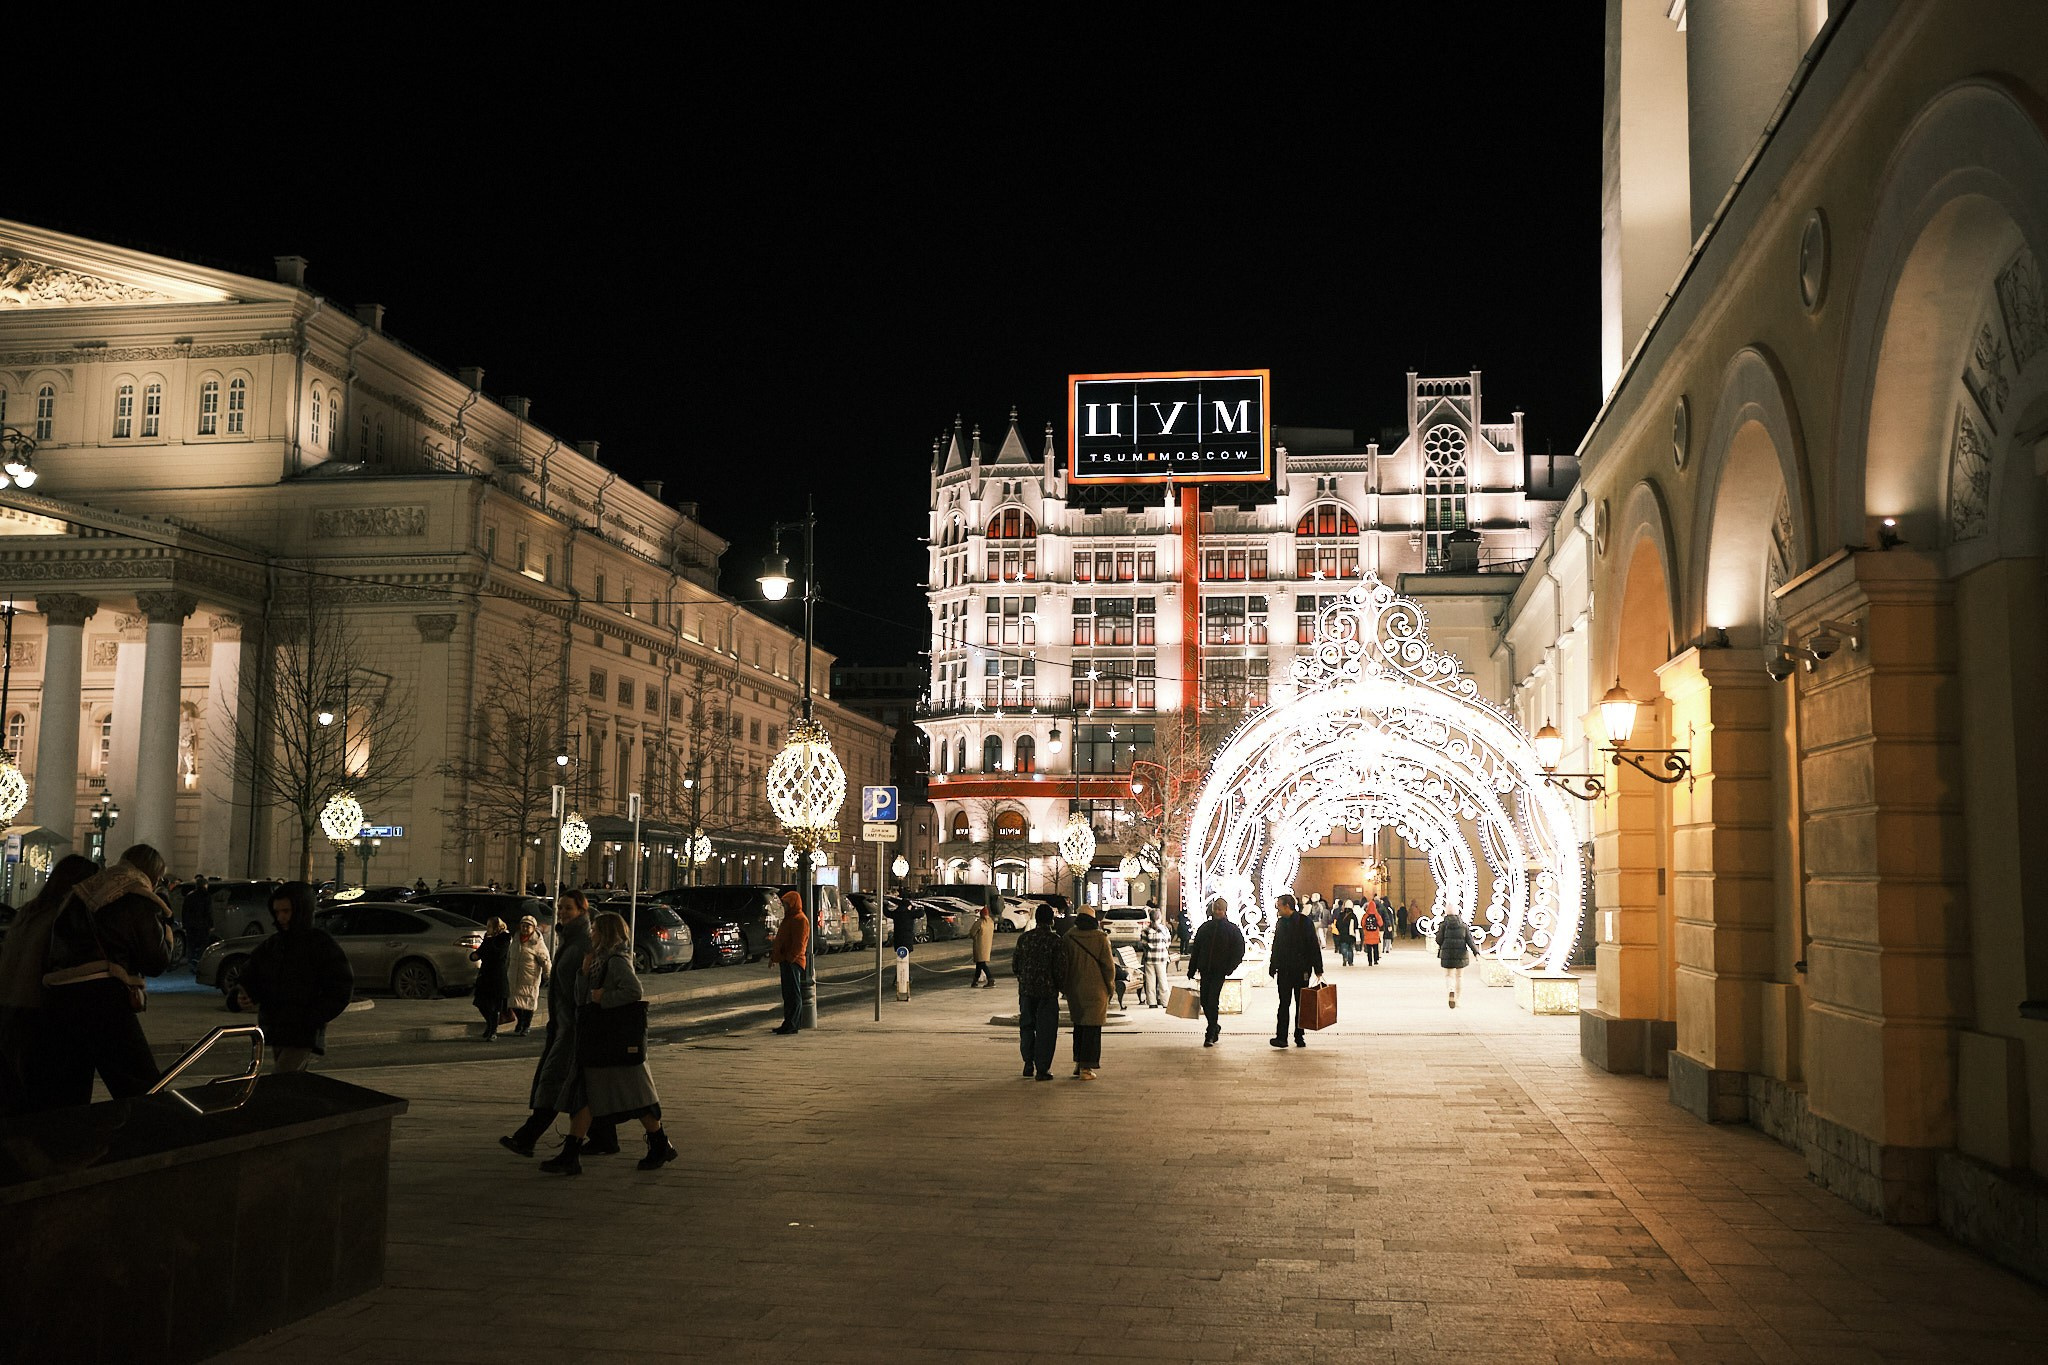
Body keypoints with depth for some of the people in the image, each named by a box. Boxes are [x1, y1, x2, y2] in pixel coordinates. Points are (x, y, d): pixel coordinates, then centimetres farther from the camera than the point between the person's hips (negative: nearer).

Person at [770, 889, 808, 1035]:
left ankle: (791, 1025, -7)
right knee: (788, 993, 12)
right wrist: (773, 956, 21)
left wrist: (788, 959, -23)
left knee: (793, 994, -8)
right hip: (785, 962, 11)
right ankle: (788, 1024, 17)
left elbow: (798, 944, -20)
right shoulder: (789, 918, 21)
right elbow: (780, 940, 27)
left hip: (792, 962, -11)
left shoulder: (800, 920, -13)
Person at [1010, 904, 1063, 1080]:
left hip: (1026, 990, 3)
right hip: (1047, 991, -3)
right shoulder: (1055, 941, -10)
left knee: (1027, 1026, 16)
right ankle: (1042, 1069, 1)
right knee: (1045, 1030, 2)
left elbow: (1015, 966, 5)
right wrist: (1059, 986, 6)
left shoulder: (1024, 938, 1)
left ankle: (1028, 1064, 17)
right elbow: (1059, 969, -12)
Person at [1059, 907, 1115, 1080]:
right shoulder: (1100, 938, -10)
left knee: (1079, 1024, 19)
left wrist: (1064, 988, 14)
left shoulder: (1068, 938, -3)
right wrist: (1110, 986, 7)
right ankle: (1086, 1067, -3)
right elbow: (1108, 964, -6)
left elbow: (1062, 965, 3)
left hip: (1075, 990, 3)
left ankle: (1078, 1062, 22)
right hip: (1095, 989, -3)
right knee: (1092, 1027, 1)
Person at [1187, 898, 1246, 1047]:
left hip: (1219, 971, -4)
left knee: (1212, 1001, -10)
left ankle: (1210, 1035, -5)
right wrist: (1191, 970, 9)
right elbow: (1195, 950, 13)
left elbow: (1239, 951, -1)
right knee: (1204, 1001, 6)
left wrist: (1229, 969, -13)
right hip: (1205, 970, 4)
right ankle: (1215, 1028, 28)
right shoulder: (1205, 927, 10)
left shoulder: (1233, 930, 1)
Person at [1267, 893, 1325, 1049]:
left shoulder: (1304, 921, -6)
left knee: (1301, 1004, 5)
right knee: (1284, 1003, -4)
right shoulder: (1281, 923, 10)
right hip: (1284, 971, 3)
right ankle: (1281, 1037, -8)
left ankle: (1299, 1036, 13)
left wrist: (1318, 969, -9)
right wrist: (1273, 967, 14)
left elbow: (1314, 946, -6)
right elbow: (1276, 947, 18)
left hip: (1301, 970, -3)